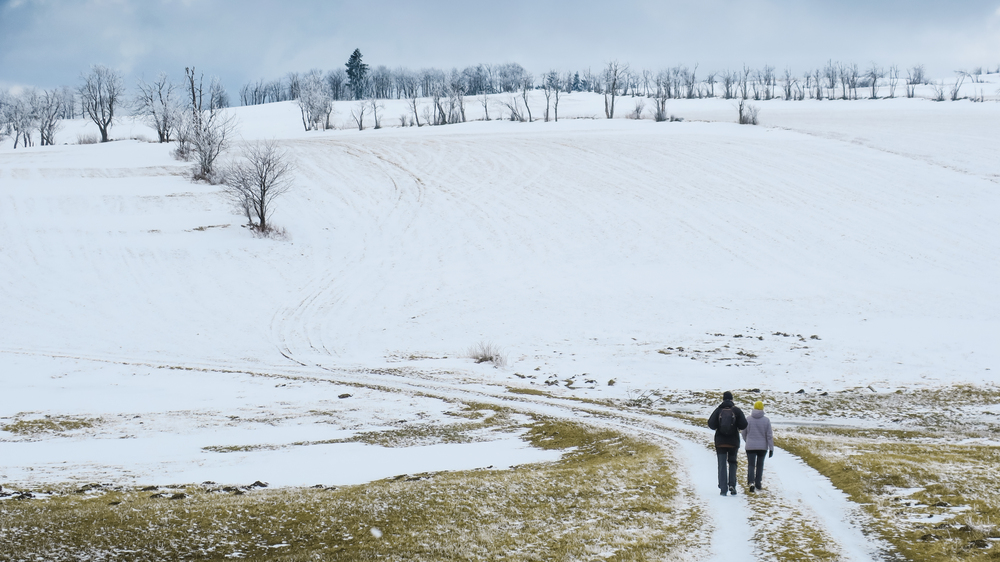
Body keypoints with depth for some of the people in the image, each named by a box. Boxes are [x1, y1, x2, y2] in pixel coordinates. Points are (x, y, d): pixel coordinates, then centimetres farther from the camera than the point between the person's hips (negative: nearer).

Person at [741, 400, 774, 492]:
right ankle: (758, 484, 20)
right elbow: (769, 435, -6)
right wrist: (771, 448, -2)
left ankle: (751, 482, -22)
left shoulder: (748, 419, -4)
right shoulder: (766, 420, -6)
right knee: (760, 465, 15)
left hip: (750, 446, -1)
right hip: (762, 447, 1)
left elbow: (743, 433, 5)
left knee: (751, 465, -1)